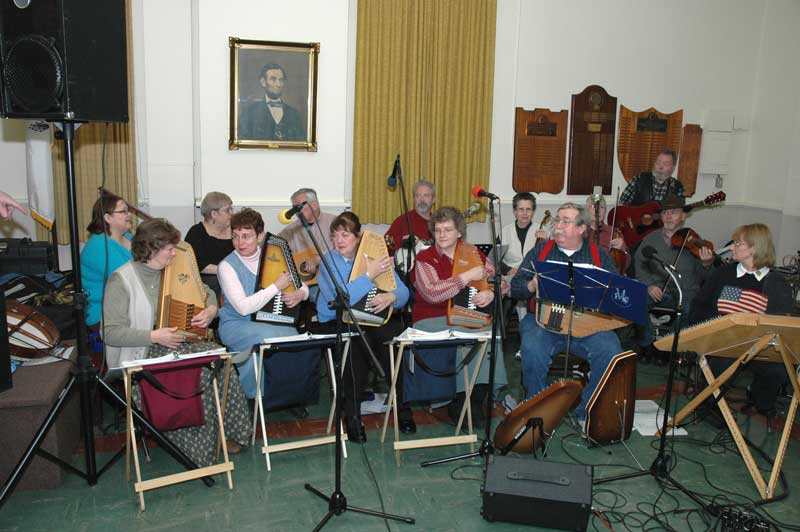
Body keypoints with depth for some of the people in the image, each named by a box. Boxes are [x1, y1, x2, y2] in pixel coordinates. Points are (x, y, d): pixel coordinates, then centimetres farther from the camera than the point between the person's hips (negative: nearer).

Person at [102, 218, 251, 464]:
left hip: (175, 346, 6)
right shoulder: (121, 280, -10)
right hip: (141, 357, -6)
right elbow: (111, 333, -15)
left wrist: (211, 309, -2)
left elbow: (206, 292, 21)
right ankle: (196, 452, -10)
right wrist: (153, 336, -26)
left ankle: (226, 432, -4)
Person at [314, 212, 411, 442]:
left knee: (395, 334, -27)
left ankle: (402, 405, -8)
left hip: (372, 319, 3)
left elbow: (403, 291, 0)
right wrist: (369, 276, -23)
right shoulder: (328, 261, -4)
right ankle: (353, 415, -19)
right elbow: (337, 300, -22)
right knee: (358, 341, -34)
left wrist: (391, 297, -24)